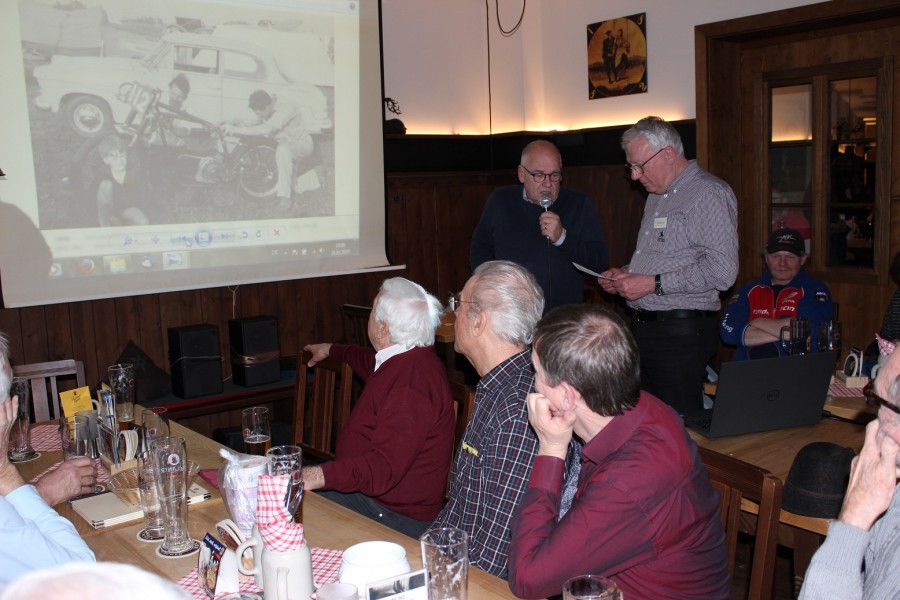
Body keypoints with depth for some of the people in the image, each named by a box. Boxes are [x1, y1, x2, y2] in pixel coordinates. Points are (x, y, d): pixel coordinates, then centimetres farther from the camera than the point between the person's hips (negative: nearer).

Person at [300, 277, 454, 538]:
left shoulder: (412, 383, -27)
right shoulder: (403, 360, 9)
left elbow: (384, 467, -34)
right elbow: (370, 362, 36)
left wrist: (321, 476, -42)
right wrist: (332, 349, 50)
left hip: (395, 515, -10)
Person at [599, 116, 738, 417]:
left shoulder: (708, 193, -11)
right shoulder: (657, 196, 20)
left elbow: (721, 271, -21)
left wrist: (653, 284, -19)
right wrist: (625, 274, 10)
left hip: (681, 334, -9)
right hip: (643, 327, 9)